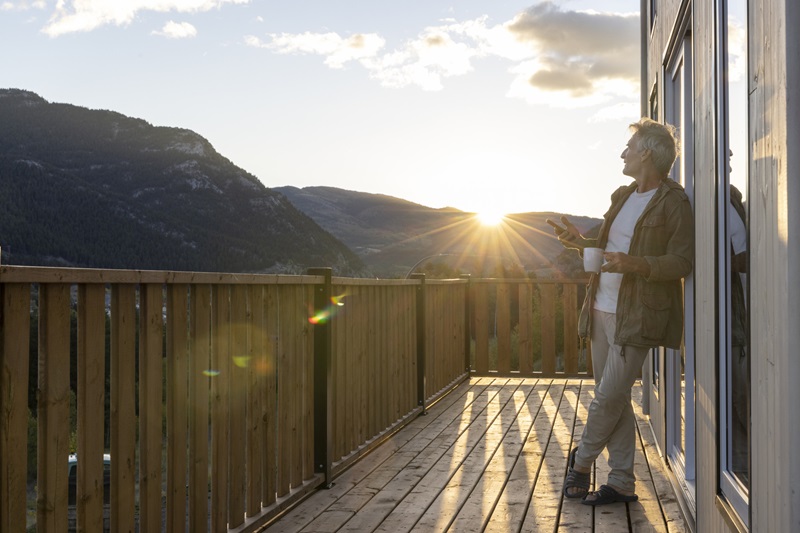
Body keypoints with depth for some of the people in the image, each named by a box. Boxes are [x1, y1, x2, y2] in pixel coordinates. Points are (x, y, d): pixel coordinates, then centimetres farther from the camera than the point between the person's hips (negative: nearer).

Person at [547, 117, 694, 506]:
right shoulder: (622, 196, 17)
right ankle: (622, 482, 17)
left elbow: (682, 262, -14)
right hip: (603, 309, 8)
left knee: (609, 396, -6)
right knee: (614, 399, 9)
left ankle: (581, 460, 17)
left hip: (636, 317, -8)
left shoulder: (674, 203, -9)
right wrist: (579, 241, 12)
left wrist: (635, 263, -26)